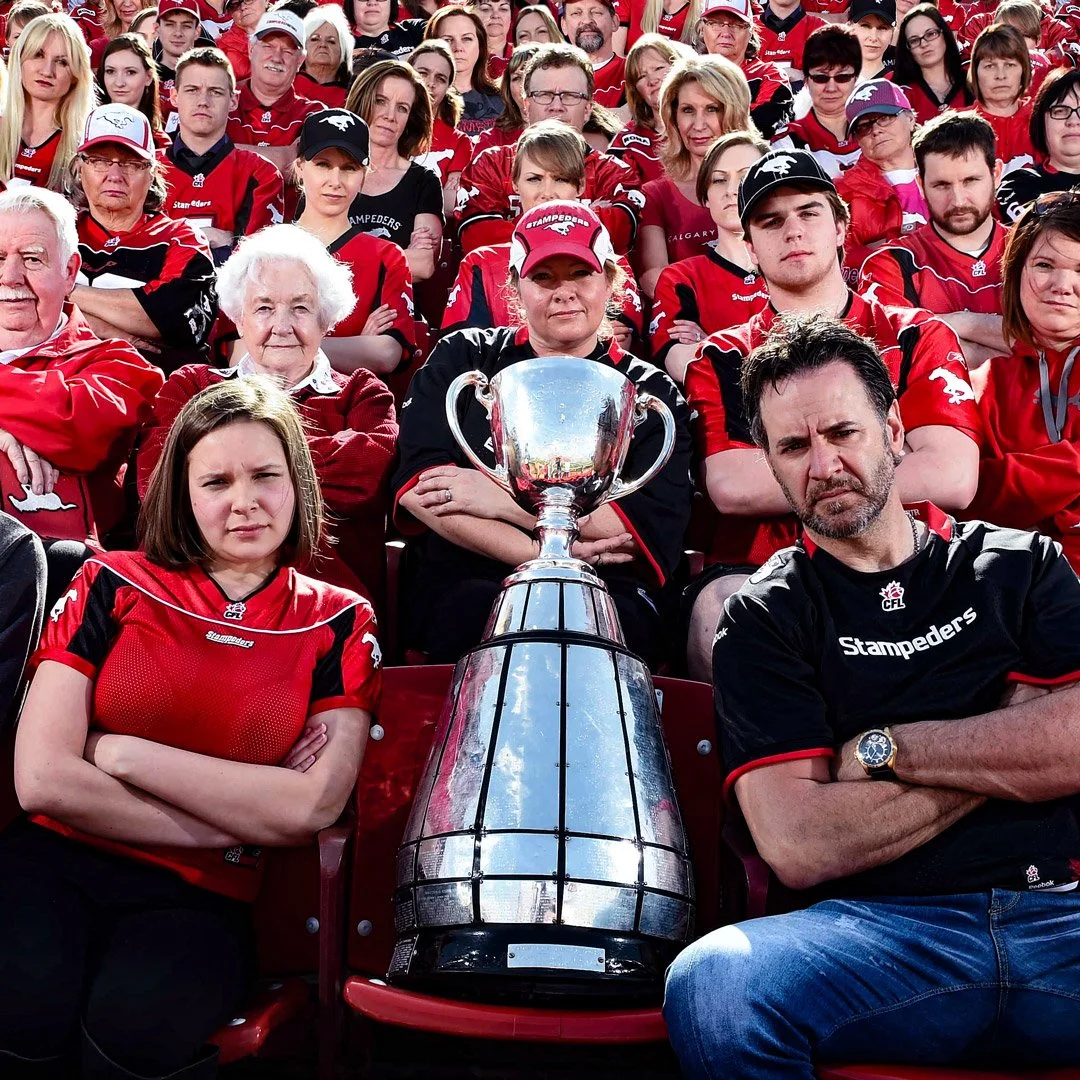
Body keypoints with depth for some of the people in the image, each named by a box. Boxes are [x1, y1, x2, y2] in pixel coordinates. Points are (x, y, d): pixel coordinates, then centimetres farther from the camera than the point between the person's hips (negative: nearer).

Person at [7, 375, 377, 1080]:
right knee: (23, 1008, -32)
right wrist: (238, 823, -6)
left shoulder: (339, 623, 7)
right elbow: (43, 779, -5)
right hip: (56, 861, 1)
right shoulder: (114, 586, 5)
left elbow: (312, 809, -6)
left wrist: (120, 752, -8)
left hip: (199, 898, 0)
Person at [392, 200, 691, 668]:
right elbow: (418, 486, 0)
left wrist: (504, 501, -7)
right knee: (484, 608, -35)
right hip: (465, 589, 1)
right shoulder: (464, 358, 15)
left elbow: (655, 528, -3)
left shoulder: (651, 393, 13)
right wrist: (538, 555, -12)